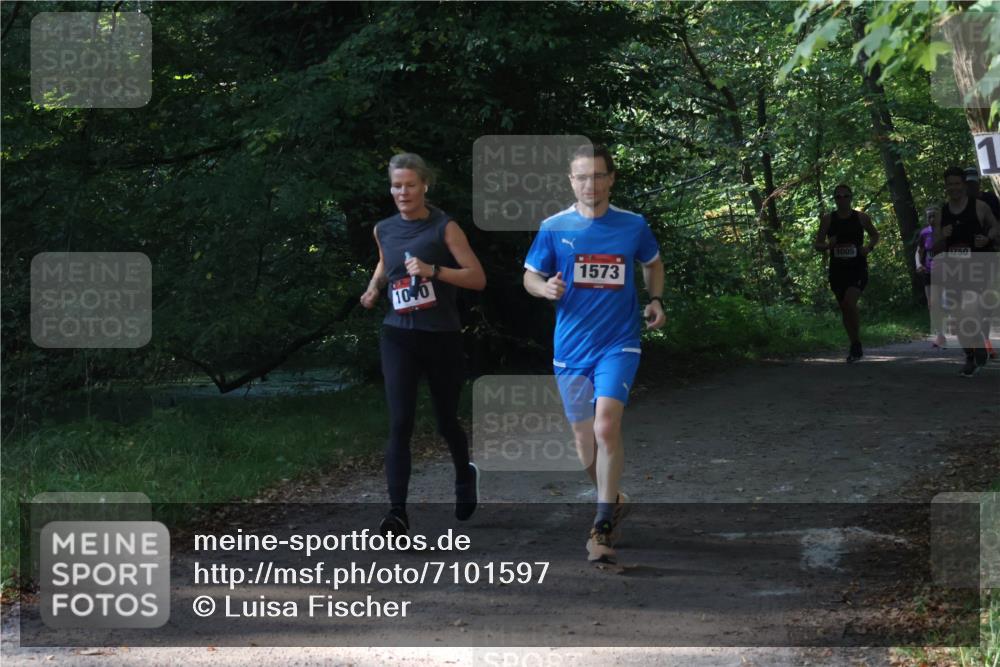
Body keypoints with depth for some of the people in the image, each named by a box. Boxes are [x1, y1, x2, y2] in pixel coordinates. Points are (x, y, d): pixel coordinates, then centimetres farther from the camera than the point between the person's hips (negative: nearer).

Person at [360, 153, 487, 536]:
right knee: (400, 422, -14)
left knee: (446, 421, 13)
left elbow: (478, 278, -11)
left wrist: (433, 270, -24)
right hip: (399, 336, 2)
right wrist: (375, 286, 7)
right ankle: (397, 513, -16)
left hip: (442, 336, -2)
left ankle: (465, 476, 45)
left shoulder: (444, 227, -7)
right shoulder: (384, 230, 5)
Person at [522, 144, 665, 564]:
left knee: (606, 426, -21)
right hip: (571, 348, 2)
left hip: (619, 344, -2)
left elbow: (653, 263, 19)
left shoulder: (634, 225, 1)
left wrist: (655, 300, 2)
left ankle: (603, 527, -12)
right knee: (584, 438, 11)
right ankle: (614, 502, 37)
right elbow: (530, 277, 7)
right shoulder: (554, 228, -1)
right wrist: (546, 287, -16)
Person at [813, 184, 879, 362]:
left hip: (858, 269, -3)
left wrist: (869, 247, -4)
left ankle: (856, 344, -8)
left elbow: (875, 235, 16)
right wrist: (826, 245, -17)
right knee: (844, 308, 8)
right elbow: (817, 244, 6)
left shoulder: (861, 217, 0)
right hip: (837, 269, 3)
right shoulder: (828, 219, 1)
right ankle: (855, 347, 24)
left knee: (850, 302, -22)